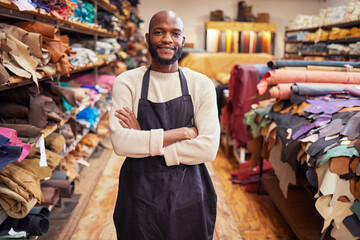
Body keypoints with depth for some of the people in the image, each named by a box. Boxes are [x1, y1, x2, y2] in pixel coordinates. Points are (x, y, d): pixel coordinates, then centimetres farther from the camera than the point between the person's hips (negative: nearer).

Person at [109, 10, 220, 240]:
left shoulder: (202, 84, -4)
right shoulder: (126, 82, -5)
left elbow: (209, 148, -14)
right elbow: (120, 142, -18)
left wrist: (144, 142, -16)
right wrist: (183, 132, -18)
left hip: (188, 195, 1)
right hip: (140, 195, 0)